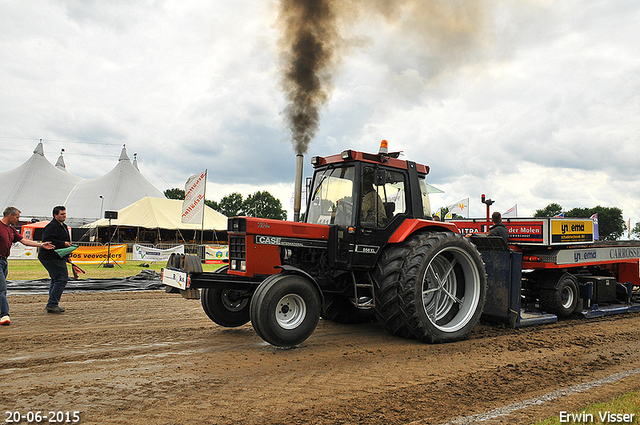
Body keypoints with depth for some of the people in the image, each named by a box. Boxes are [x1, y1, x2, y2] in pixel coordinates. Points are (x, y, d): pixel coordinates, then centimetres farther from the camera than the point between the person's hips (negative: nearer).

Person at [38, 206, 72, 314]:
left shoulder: (62, 226, 20)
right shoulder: (52, 226, -13)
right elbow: (48, 240, -24)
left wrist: (67, 256, 25)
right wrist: (63, 244, -23)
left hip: (59, 257, 11)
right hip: (53, 258, -11)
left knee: (56, 280, 14)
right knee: (62, 279, -13)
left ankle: (52, 305, 20)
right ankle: (52, 304, -11)